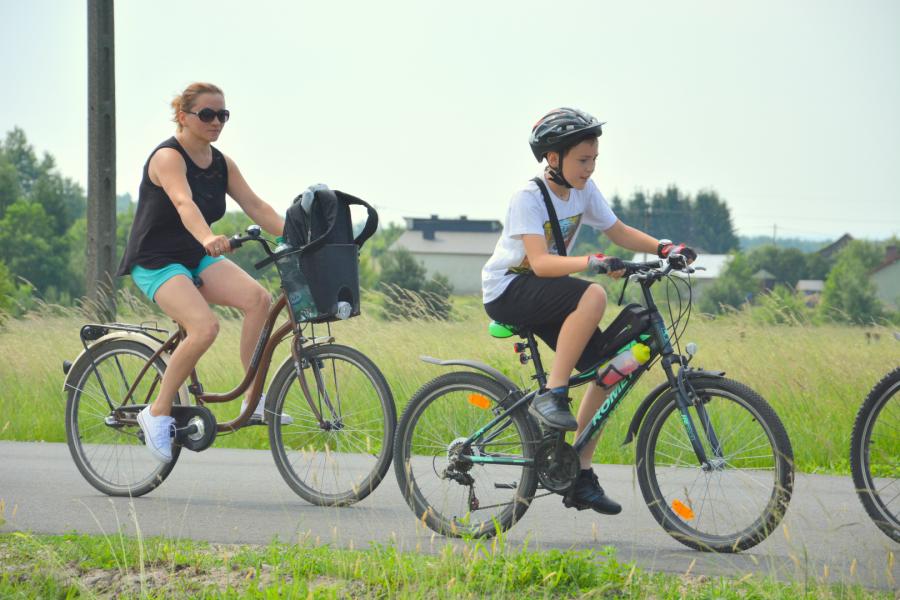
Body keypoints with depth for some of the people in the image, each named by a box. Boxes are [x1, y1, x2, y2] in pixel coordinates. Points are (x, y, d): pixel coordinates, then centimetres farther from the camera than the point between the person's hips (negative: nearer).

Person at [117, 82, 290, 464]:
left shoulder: (220, 163, 7)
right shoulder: (168, 157, -16)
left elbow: (256, 207, 1)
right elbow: (183, 203, -35)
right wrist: (208, 238, -54)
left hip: (197, 259, 7)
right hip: (156, 262, -7)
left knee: (258, 298, -20)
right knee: (205, 327, -30)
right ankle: (158, 413, -13)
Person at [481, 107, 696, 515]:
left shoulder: (584, 191, 2)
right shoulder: (528, 198, -20)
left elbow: (620, 233, 7)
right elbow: (540, 262, -31)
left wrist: (664, 248, -10)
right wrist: (592, 263, -46)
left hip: (544, 294, 8)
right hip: (507, 291, -8)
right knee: (592, 296, -34)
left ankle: (580, 477, 2)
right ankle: (550, 396, -27)